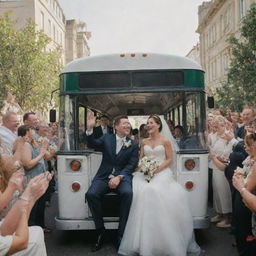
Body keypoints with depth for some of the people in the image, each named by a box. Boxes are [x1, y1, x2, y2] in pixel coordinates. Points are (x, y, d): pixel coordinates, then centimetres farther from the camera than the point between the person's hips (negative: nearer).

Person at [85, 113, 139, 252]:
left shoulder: (133, 144, 7)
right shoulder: (107, 138, 12)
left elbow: (131, 165, -1)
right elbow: (92, 143, -1)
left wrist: (119, 177, -18)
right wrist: (90, 128, -20)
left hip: (122, 177, -1)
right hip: (104, 177, 1)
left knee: (127, 193, -34)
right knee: (91, 194, -27)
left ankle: (121, 235, -20)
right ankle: (100, 231, -7)